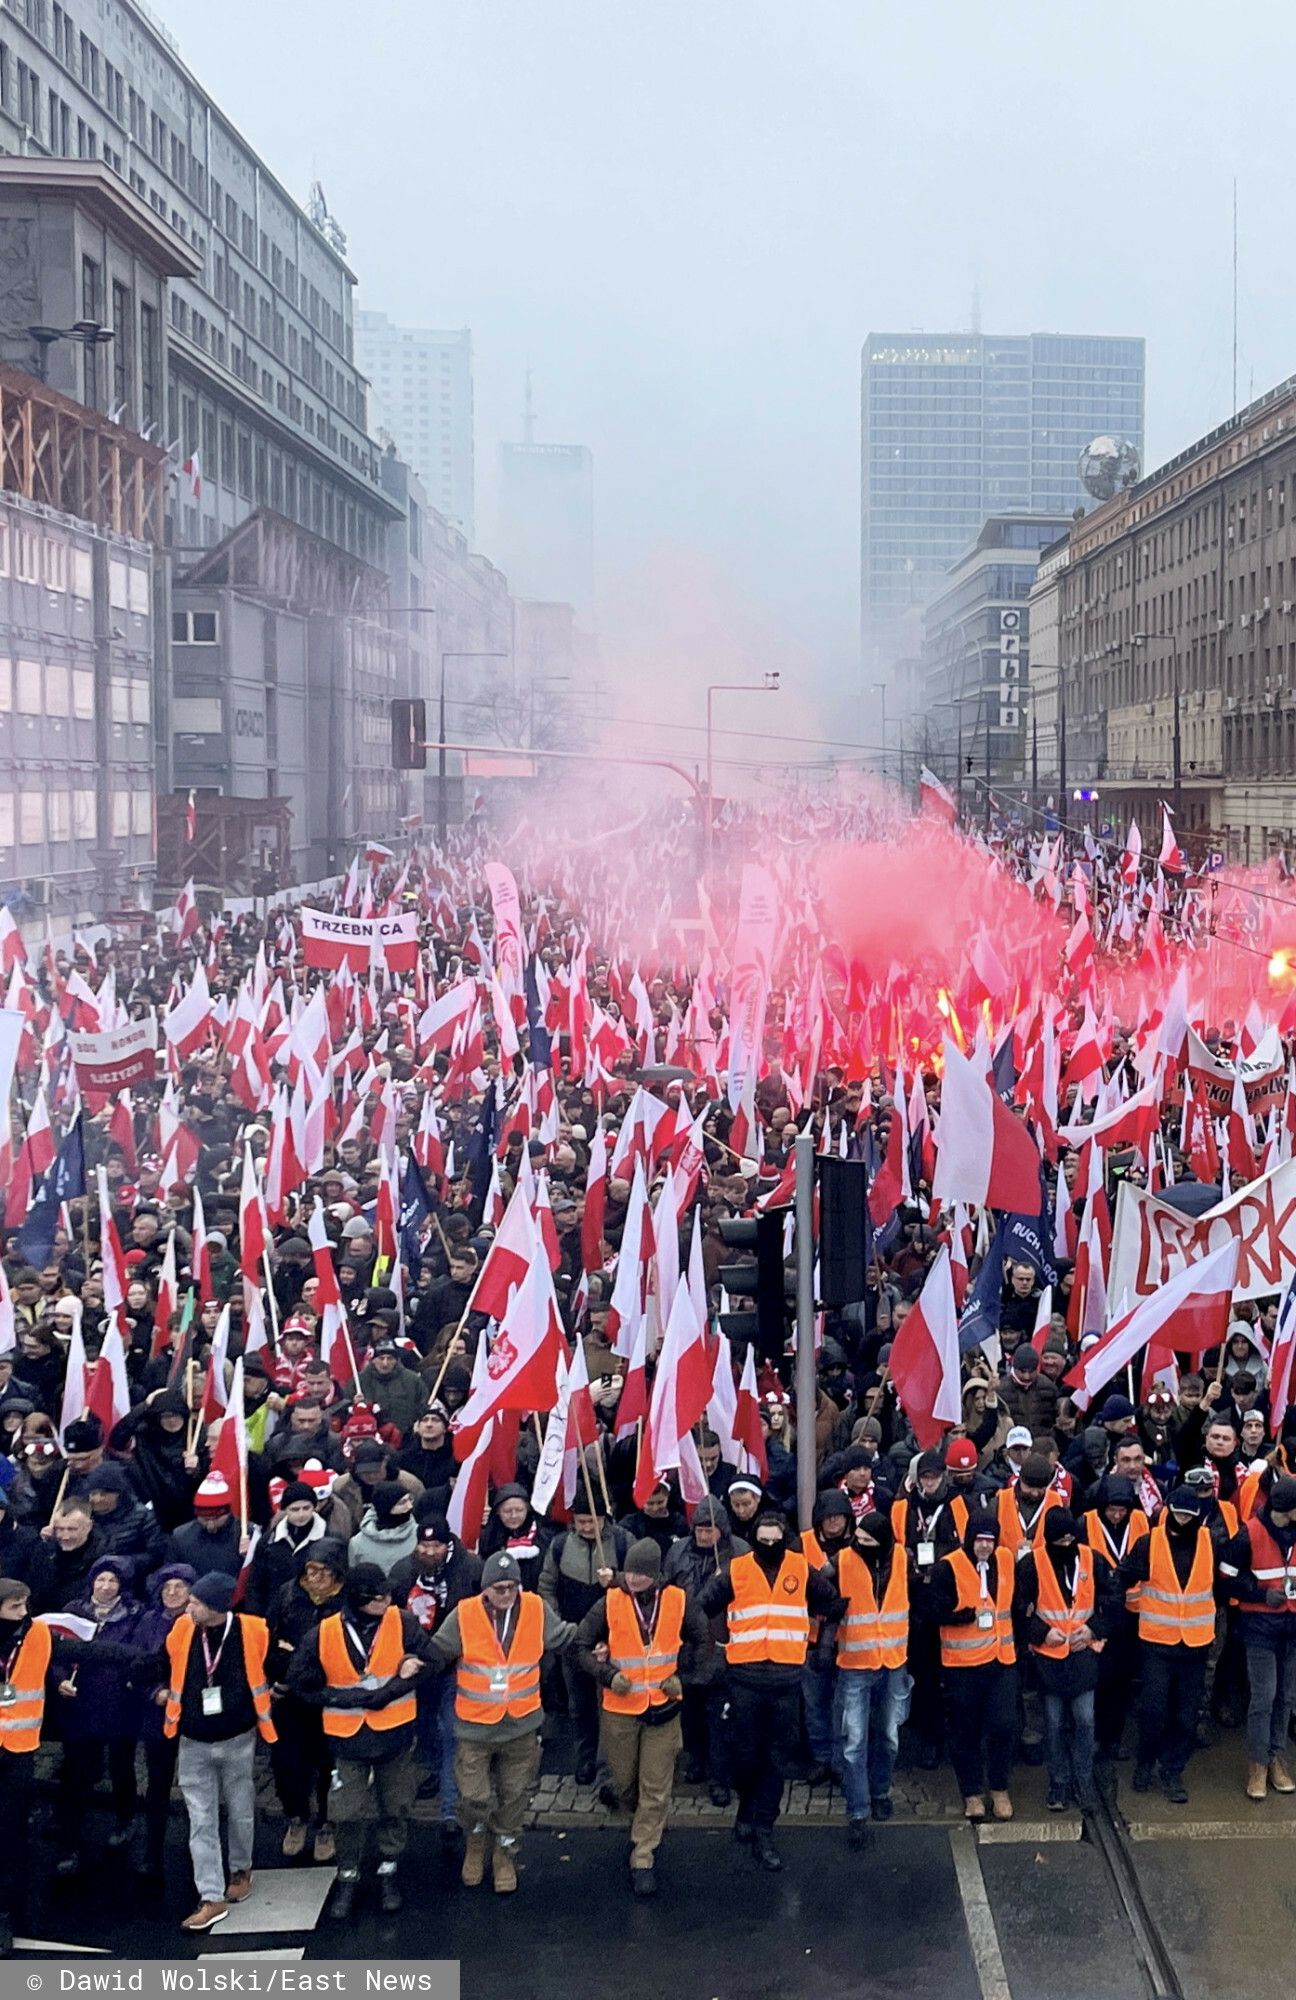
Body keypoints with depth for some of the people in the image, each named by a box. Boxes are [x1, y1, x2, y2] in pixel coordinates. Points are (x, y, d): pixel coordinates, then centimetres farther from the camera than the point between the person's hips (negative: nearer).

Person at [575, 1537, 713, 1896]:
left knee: (656, 1790, 0)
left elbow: (703, 1640, 8)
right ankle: (644, 1826, 44)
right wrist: (608, 1674, -17)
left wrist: (684, 1677, -3)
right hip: (619, 1708, 0)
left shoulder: (677, 1601, -6)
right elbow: (582, 1646, -3)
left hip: (663, 1707, 0)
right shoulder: (609, 1603, -10)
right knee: (624, 1782, 13)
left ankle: (643, 1859, 10)